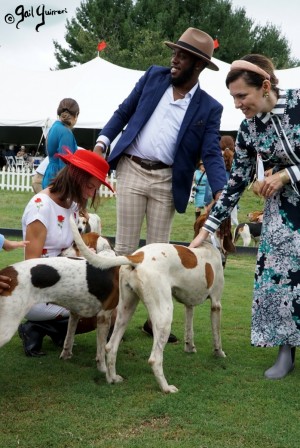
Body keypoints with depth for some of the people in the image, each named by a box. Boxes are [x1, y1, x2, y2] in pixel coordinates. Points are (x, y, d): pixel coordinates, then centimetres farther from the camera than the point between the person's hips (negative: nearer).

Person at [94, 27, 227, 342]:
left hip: (166, 180, 0)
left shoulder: (209, 108, 0)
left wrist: (220, 192, -22)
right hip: (132, 171, 1)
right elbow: (124, 112, 11)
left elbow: (211, 154, -6)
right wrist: (103, 140, -2)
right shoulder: (153, 76, 5)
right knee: (124, 248, 2)